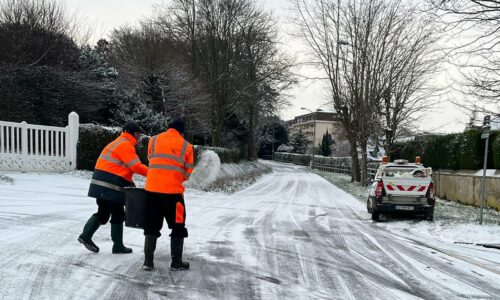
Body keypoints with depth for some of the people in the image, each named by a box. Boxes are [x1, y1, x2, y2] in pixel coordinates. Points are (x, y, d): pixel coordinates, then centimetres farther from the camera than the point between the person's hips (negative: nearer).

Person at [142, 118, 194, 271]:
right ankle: (176, 262, 15)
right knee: (178, 228, 12)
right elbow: (187, 173, 6)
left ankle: (148, 262, 15)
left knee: (152, 227, 14)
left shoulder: (153, 140, 8)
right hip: (173, 192, -2)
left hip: (152, 190, 3)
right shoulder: (186, 146, 2)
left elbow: (152, 161, 16)